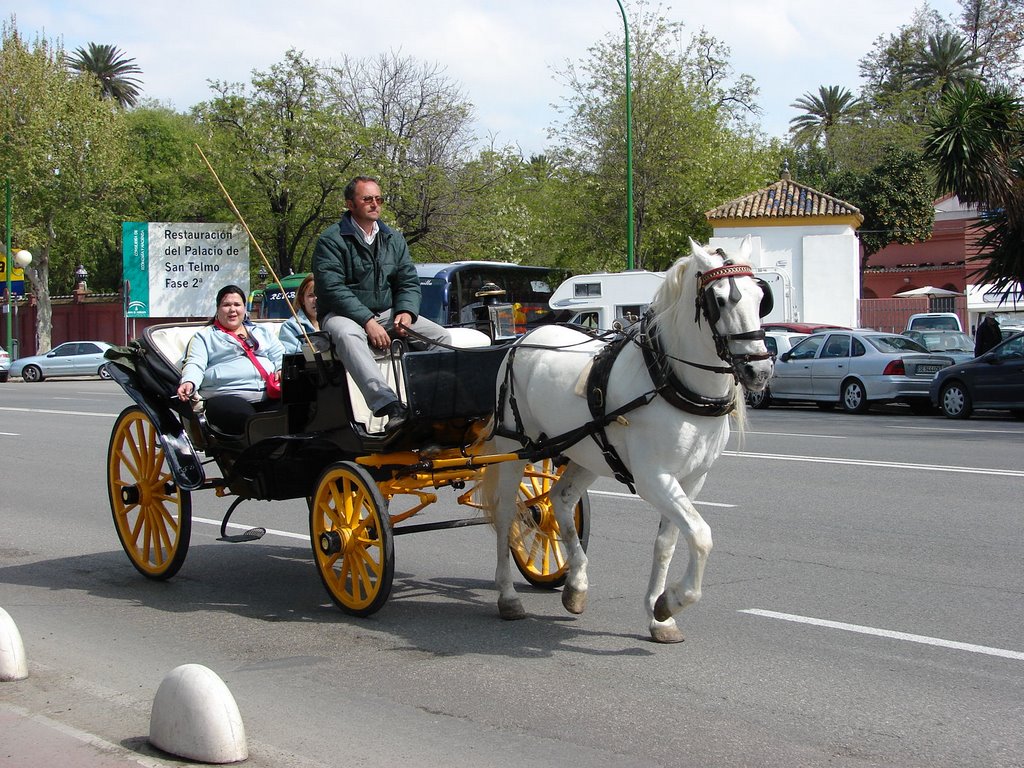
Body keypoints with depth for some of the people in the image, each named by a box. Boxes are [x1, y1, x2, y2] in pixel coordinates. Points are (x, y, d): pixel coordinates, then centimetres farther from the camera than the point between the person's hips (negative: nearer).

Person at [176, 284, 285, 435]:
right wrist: (189, 383, -17)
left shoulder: (262, 332, 31)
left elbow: (280, 356, 27)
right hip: (226, 397, -3)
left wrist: (283, 370, 3)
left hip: (269, 396, 3)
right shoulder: (205, 336, 19)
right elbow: (195, 365, 6)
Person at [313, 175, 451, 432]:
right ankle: (391, 407, -56)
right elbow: (333, 288, -17)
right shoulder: (332, 240, -7)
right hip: (344, 314, -6)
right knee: (348, 335, -41)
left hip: (387, 313, 6)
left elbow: (409, 282, 12)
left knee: (441, 336, -11)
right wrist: (368, 321, -25)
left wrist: (406, 311, -11)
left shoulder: (393, 238, 13)